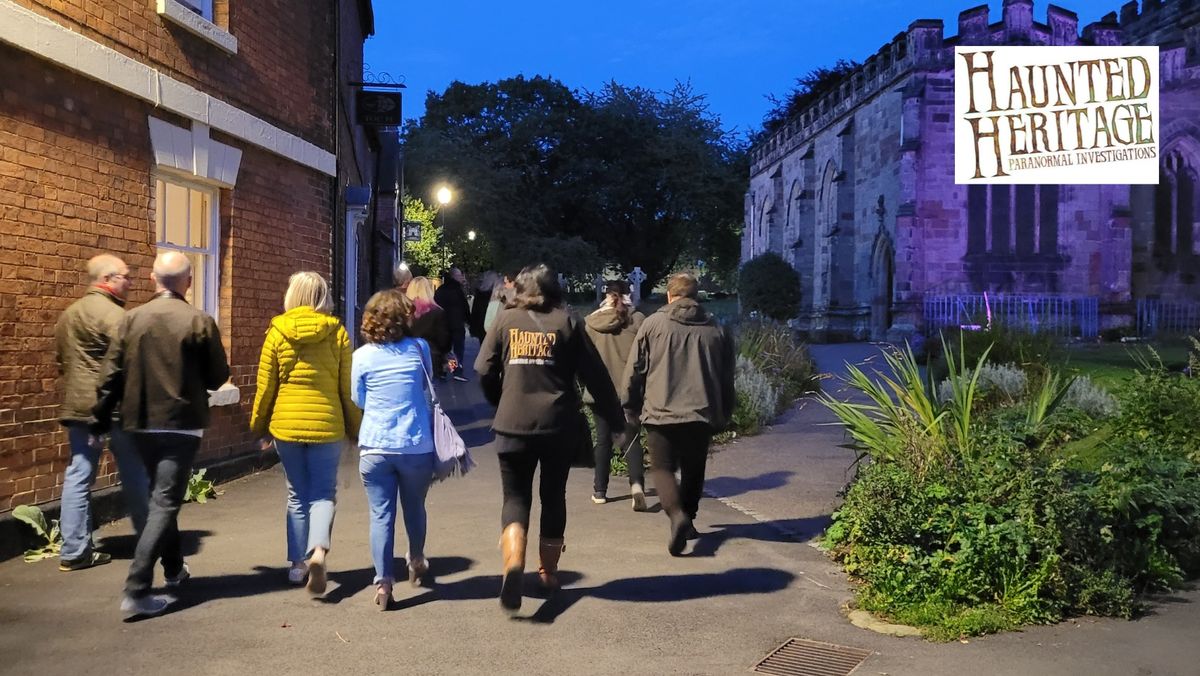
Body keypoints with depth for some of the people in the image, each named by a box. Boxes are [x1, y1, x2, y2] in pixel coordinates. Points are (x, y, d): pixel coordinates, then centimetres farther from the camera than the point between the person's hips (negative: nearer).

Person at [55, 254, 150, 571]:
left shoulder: (68, 314, 15)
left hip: (77, 405, 8)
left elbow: (61, 360, 20)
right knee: (135, 474, 6)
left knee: (78, 476, 6)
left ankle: (74, 551, 6)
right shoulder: (113, 313, -14)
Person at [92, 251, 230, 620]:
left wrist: (100, 419, 9)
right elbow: (218, 377, -4)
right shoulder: (199, 322, -10)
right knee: (165, 503, -2)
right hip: (181, 424, -5)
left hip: (140, 424, 5)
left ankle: (174, 568, 37)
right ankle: (136, 592, -10)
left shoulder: (132, 319, 0)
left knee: (161, 497, 22)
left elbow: (111, 374, 0)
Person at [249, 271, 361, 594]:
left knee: (297, 495, 15)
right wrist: (355, 429, 8)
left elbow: (265, 387, 1)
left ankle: (298, 562, 18)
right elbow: (348, 387, -1)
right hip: (327, 424, -1)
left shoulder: (277, 332, -2)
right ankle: (318, 551, -16)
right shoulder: (337, 332, -3)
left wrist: (259, 428, 14)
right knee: (323, 494, 8)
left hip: (286, 425, 1)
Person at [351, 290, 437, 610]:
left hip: (374, 447, -1)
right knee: (414, 507, 20)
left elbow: (358, 400, 10)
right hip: (416, 446, 1)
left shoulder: (362, 356, -1)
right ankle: (416, 562, 40)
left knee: (381, 515, 3)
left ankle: (383, 581, -3)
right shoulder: (419, 348, -1)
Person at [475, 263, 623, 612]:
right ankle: (549, 571, 28)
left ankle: (513, 561, -18)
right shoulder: (567, 322, 2)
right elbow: (595, 374, 0)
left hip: (513, 426, 0)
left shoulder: (506, 320, 4)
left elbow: (483, 370, 3)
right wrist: (614, 416, 9)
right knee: (553, 496, 18)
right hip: (559, 425, 1)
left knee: (516, 496, 7)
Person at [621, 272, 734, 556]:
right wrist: (723, 416, 21)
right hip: (702, 414, 3)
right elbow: (727, 378, 12)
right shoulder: (716, 329, 8)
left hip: (661, 413, -3)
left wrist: (631, 407, 10)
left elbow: (634, 370, 0)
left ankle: (677, 515, -16)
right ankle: (687, 519, 25)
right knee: (693, 470, 18)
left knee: (662, 467, 5)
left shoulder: (653, 323, 0)